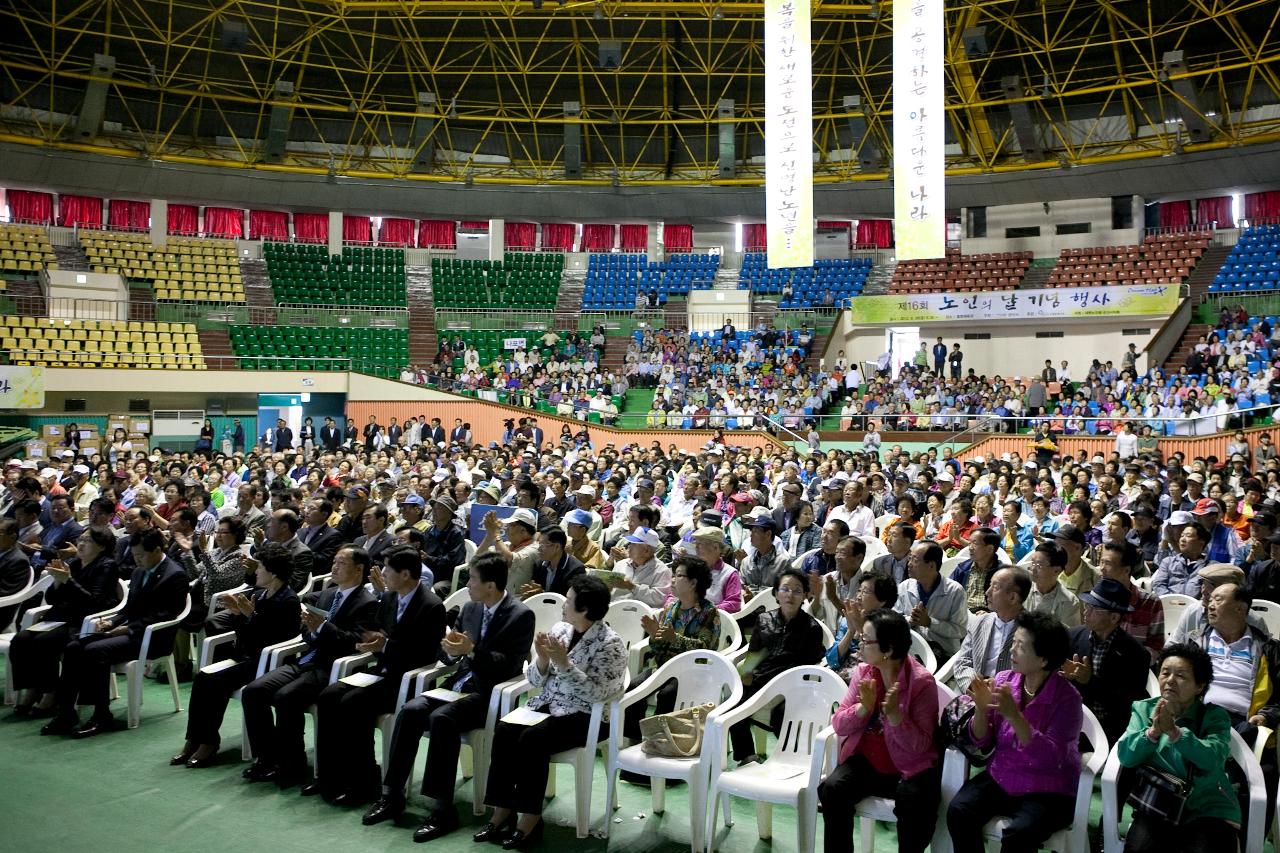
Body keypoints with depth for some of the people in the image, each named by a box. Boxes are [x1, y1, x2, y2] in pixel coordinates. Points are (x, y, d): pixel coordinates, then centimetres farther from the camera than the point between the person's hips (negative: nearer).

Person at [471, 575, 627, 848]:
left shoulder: (610, 644, -12)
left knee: (532, 739, -29)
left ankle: (530, 818, -16)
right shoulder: (559, 629, 7)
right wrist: (543, 660, -12)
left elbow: (595, 694, -21)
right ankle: (503, 811, -13)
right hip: (548, 704, 6)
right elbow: (534, 680, 9)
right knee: (504, 730, -19)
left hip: (585, 716, -6)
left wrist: (563, 662, -26)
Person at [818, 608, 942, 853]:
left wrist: (894, 714, -30)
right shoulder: (863, 672, 1)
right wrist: (864, 707, -20)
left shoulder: (922, 682, -13)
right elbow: (839, 726, -2)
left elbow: (920, 745, -14)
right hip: (866, 761, 4)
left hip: (910, 768, -3)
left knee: (915, 804, -32)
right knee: (832, 788, -23)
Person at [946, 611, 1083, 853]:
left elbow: (1051, 757, -23)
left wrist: (1014, 716, -32)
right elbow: (981, 739, 4)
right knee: (958, 811, -22)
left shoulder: (1067, 698, -15)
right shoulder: (1004, 680, -2)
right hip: (1000, 779, 4)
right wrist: (981, 709, -17)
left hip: (1048, 792, -4)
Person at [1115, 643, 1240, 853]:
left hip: (1208, 810, 0)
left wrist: (1174, 732, -30)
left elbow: (1212, 759, -16)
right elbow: (1125, 756, -6)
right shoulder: (1143, 709, 7)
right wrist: (1153, 731, -22)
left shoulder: (1215, 716, 2)